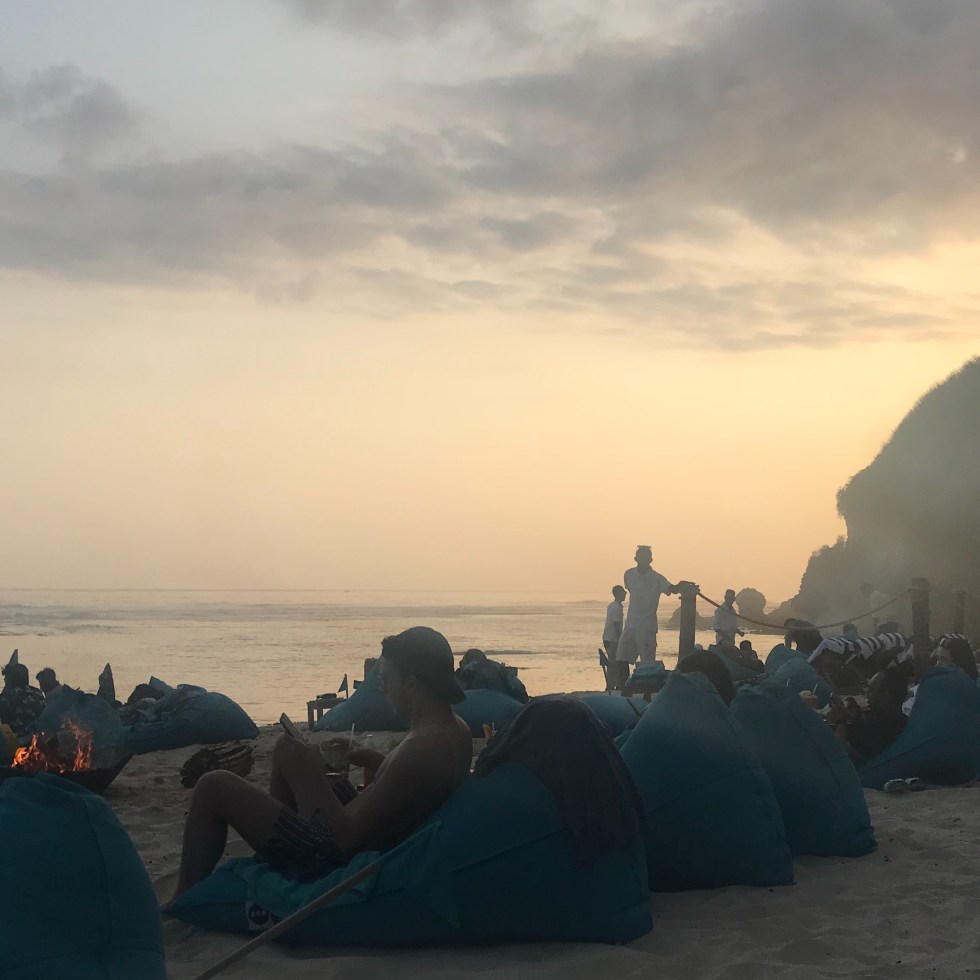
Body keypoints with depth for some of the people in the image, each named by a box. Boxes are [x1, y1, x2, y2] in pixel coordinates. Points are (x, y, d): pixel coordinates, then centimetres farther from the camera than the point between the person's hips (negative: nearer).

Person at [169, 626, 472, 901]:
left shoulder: (422, 747, -30)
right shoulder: (456, 729, -1)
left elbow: (347, 837, -28)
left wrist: (313, 777, -18)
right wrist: (372, 759, 7)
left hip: (333, 859, -10)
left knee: (214, 787, -3)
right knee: (287, 749, 26)